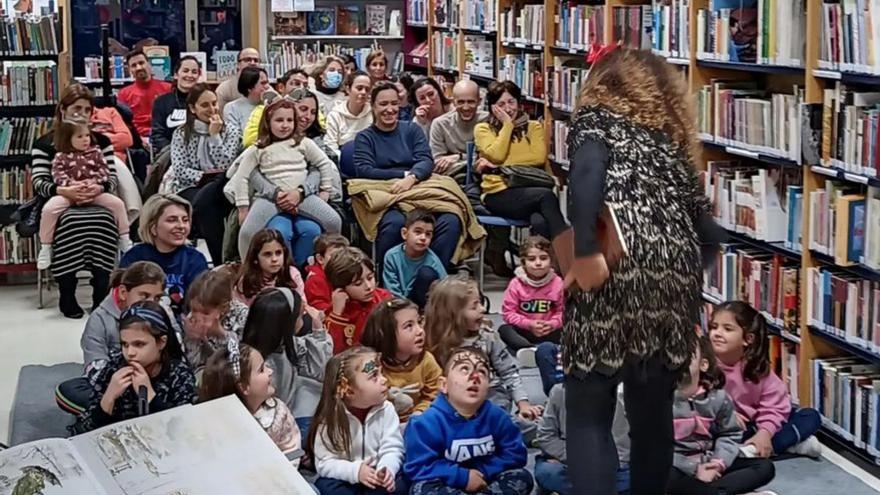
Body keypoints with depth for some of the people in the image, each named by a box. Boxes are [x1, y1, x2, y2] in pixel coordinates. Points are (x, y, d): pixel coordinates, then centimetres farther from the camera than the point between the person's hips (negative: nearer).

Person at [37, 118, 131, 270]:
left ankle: (124, 239, 2)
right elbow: (57, 175, -6)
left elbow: (104, 170, 4)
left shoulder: (95, 152, 11)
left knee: (118, 203, -15)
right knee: (49, 209, -28)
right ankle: (45, 248, -14)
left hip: (94, 191, 2)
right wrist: (71, 183, -24)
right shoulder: (61, 156, 4)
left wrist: (94, 180, -15)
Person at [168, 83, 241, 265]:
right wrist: (205, 177, -15)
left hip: (219, 188, 0)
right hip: (190, 187, 0)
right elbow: (180, 170, -1)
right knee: (204, 206, -36)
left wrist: (215, 135, -6)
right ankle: (221, 261, -31)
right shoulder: (181, 134, 11)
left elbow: (225, 165, -3)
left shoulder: (230, 130, 11)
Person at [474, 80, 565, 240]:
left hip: (530, 190, 2)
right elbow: (497, 155, -6)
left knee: (539, 222, -37)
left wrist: (502, 165, -4)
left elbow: (539, 158, 0)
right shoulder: (483, 129, 13)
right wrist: (507, 124, 3)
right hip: (499, 194, -2)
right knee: (546, 195, -33)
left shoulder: (534, 127, 19)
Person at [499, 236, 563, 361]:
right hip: (523, 330, 0)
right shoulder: (516, 284, -8)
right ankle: (532, 349, -53)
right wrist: (529, 324, -20)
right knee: (504, 330, -27)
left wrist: (553, 324, -23)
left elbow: (563, 311, -3)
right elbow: (508, 313, -8)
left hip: (548, 331, 0)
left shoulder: (558, 283, -5)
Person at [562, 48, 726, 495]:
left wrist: (584, 253, -17)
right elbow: (707, 232, 20)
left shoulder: (597, 118, 12)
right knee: (653, 412, 17)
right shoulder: (672, 138, 27)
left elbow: (588, 173, -12)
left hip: (616, 275, -5)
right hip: (676, 277, 5)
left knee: (589, 416, 2)